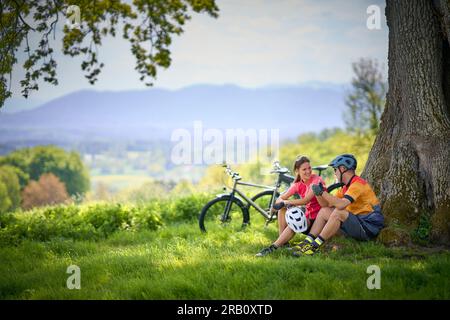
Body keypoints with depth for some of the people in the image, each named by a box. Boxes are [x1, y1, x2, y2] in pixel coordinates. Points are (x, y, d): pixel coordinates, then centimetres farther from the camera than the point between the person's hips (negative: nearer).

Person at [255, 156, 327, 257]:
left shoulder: (317, 180, -13)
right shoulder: (298, 185, 5)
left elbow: (306, 200, -26)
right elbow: (279, 199, -2)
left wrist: (287, 202, -21)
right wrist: (283, 203, -26)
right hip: (307, 216, 6)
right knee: (282, 209, -12)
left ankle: (273, 248, -31)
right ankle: (282, 241, -14)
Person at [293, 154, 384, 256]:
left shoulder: (357, 184, -16)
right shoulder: (346, 187, 14)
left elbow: (341, 204, -31)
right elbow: (327, 205, 14)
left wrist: (323, 192, -23)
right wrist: (318, 193, -3)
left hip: (369, 228, -10)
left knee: (338, 213, -30)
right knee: (324, 211, 8)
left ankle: (315, 246, -25)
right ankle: (307, 242, -1)